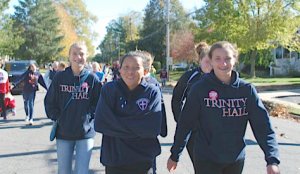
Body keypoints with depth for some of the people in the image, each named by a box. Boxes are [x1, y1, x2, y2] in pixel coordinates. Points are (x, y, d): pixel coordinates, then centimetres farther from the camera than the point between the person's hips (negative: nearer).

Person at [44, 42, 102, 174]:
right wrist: (57, 118, -4)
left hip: (86, 133, -1)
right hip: (63, 133, 2)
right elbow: (49, 102, 4)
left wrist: (89, 116, -10)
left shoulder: (92, 78, -3)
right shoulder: (60, 77, -1)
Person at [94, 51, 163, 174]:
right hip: (114, 160, 1)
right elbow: (100, 124, -13)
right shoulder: (109, 89, -3)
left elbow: (153, 128, -16)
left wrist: (118, 124, -15)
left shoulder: (152, 92, -5)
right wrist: (138, 128, -14)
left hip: (144, 161, 0)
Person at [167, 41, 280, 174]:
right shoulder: (200, 88, -10)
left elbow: (262, 124, -6)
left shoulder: (246, 89, -3)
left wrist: (272, 159, -14)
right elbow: (185, 123, -5)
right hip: (206, 159, -3)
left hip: (236, 160, 3)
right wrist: (174, 155, -1)